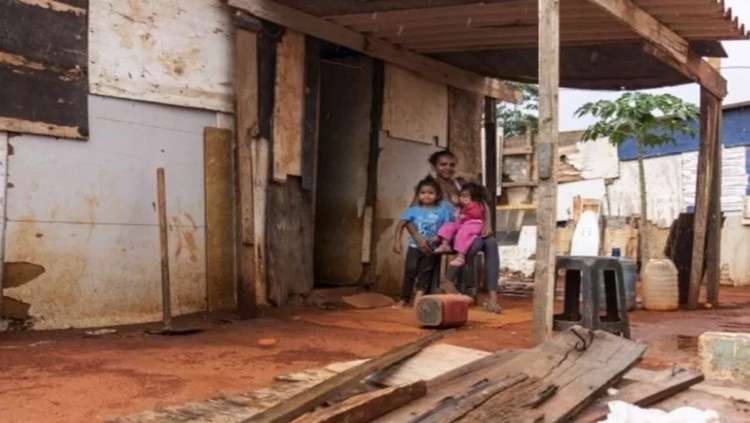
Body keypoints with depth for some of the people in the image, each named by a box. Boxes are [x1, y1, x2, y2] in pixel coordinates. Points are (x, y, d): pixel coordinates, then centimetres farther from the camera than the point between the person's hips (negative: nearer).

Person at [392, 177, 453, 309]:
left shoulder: (442, 210, 0)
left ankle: (419, 298, -1)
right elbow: (401, 225, -3)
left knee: (425, 272, -3)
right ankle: (404, 299, 4)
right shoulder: (414, 210, 0)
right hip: (415, 246, 0)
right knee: (410, 271, -2)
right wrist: (397, 242, -11)